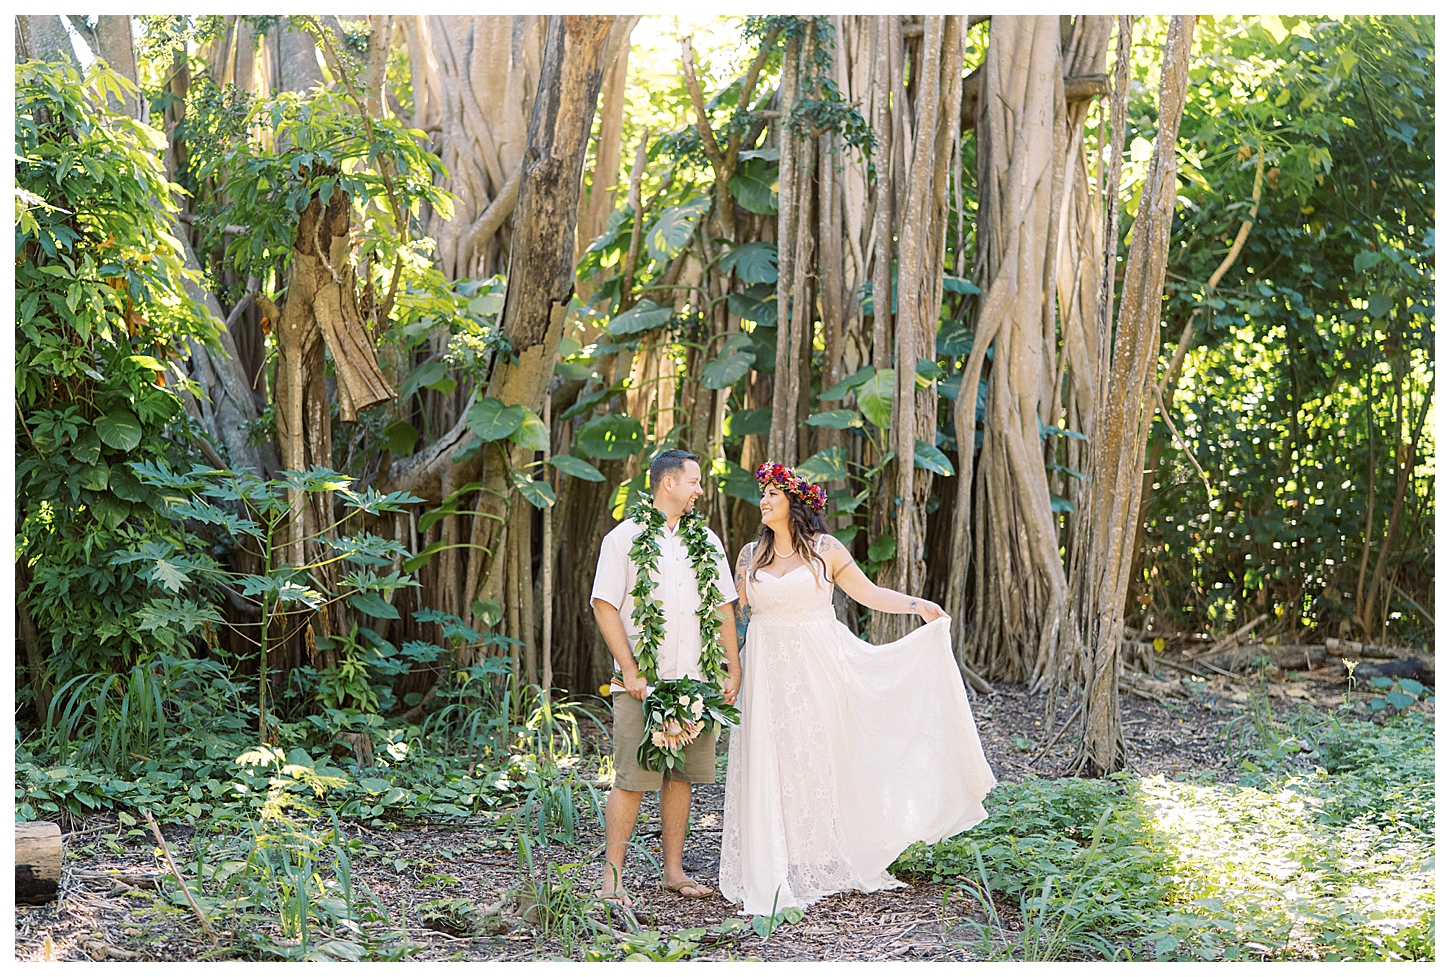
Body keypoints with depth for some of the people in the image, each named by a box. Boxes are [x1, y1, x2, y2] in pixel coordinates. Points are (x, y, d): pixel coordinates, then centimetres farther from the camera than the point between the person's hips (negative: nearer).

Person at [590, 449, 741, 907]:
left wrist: (733, 670, 10)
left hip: (695, 681, 5)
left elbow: (723, 608, 17)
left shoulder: (706, 541, 14)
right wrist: (631, 671, -11)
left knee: (681, 778, 8)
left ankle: (673, 871, 17)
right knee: (632, 780, -6)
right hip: (642, 684, -5)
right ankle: (612, 878, 0)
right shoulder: (625, 538, -1)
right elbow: (605, 606, -6)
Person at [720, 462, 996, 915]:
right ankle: (775, 867, 5)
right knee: (770, 764, -1)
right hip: (768, 671, 2)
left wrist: (916, 604, -7)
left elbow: (868, 593, 3)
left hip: (818, 670, -2)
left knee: (818, 758, 2)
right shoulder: (750, 556, 8)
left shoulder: (825, 549, 1)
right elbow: (738, 614, 15)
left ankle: (822, 860, 11)